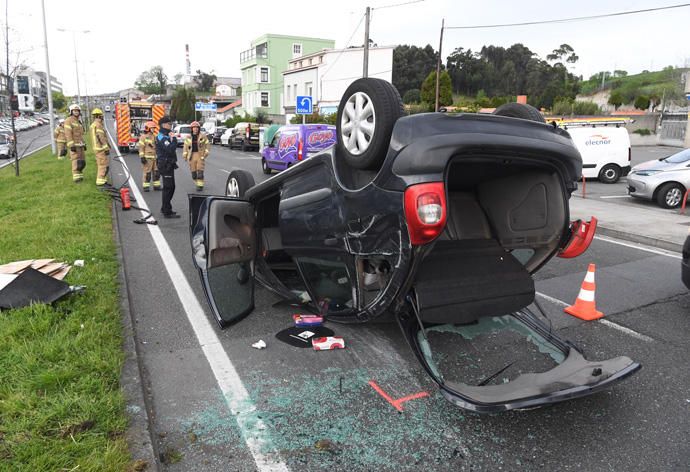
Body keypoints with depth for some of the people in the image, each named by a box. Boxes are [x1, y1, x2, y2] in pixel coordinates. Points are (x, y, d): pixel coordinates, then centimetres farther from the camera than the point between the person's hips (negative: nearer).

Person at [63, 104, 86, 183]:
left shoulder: (78, 121, 17)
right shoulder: (68, 120, -11)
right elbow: (68, 134, -18)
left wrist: (84, 144, 20)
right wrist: (72, 145, -24)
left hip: (80, 145, 8)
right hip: (74, 145, -8)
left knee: (82, 162, 8)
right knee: (76, 161, -11)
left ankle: (79, 176, 18)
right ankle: (76, 178, -8)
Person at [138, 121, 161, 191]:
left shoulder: (154, 136, 16)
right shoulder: (143, 137, -5)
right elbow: (141, 148, -9)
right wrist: (142, 157, -16)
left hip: (155, 157, 7)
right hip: (147, 158, -7)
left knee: (156, 172, 7)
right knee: (147, 172, -3)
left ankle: (156, 185, 15)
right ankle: (146, 186, 3)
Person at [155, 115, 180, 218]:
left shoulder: (165, 136, 18)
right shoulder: (162, 137, -16)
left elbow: (171, 150, 18)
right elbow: (170, 149, -29)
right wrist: (173, 139, -20)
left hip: (168, 164, 11)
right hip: (165, 165, -11)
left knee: (170, 187, 18)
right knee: (168, 188, -8)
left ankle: (165, 208, 29)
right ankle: (167, 212, -4)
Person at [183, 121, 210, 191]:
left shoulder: (203, 136, 3)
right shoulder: (189, 137, 10)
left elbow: (207, 144, 7)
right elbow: (185, 146, 14)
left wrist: (206, 152, -4)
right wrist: (185, 155, 7)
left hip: (200, 155, -3)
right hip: (191, 155, 3)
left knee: (200, 171, -9)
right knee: (193, 171, 5)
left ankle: (200, 185, -5)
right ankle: (197, 183, 19)